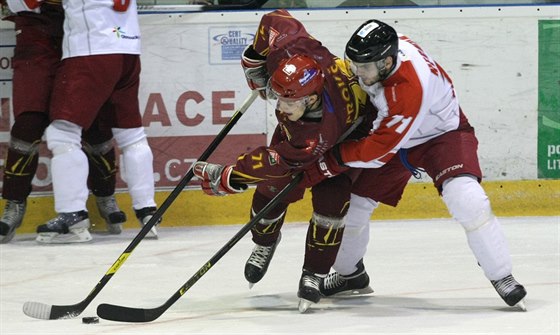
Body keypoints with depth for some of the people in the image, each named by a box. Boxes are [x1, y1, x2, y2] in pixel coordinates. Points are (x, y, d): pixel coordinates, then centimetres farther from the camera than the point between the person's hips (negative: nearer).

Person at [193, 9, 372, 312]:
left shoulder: (317, 139, -48)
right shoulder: (287, 51, -40)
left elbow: (281, 160, -41)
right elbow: (273, 20, -21)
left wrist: (225, 178, -36)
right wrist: (255, 64, -13)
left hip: (349, 132, -6)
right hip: (296, 127, 6)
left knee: (331, 197, -20)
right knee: (273, 185, 1)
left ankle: (314, 275, -6)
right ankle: (264, 243, 29)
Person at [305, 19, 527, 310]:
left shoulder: (408, 89, -40)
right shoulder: (379, 47, -20)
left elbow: (379, 150, -32)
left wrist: (333, 160, -24)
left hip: (442, 133, -8)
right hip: (393, 133, 8)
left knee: (465, 198, -30)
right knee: (352, 203, 6)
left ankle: (501, 277, -16)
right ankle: (349, 273, 31)